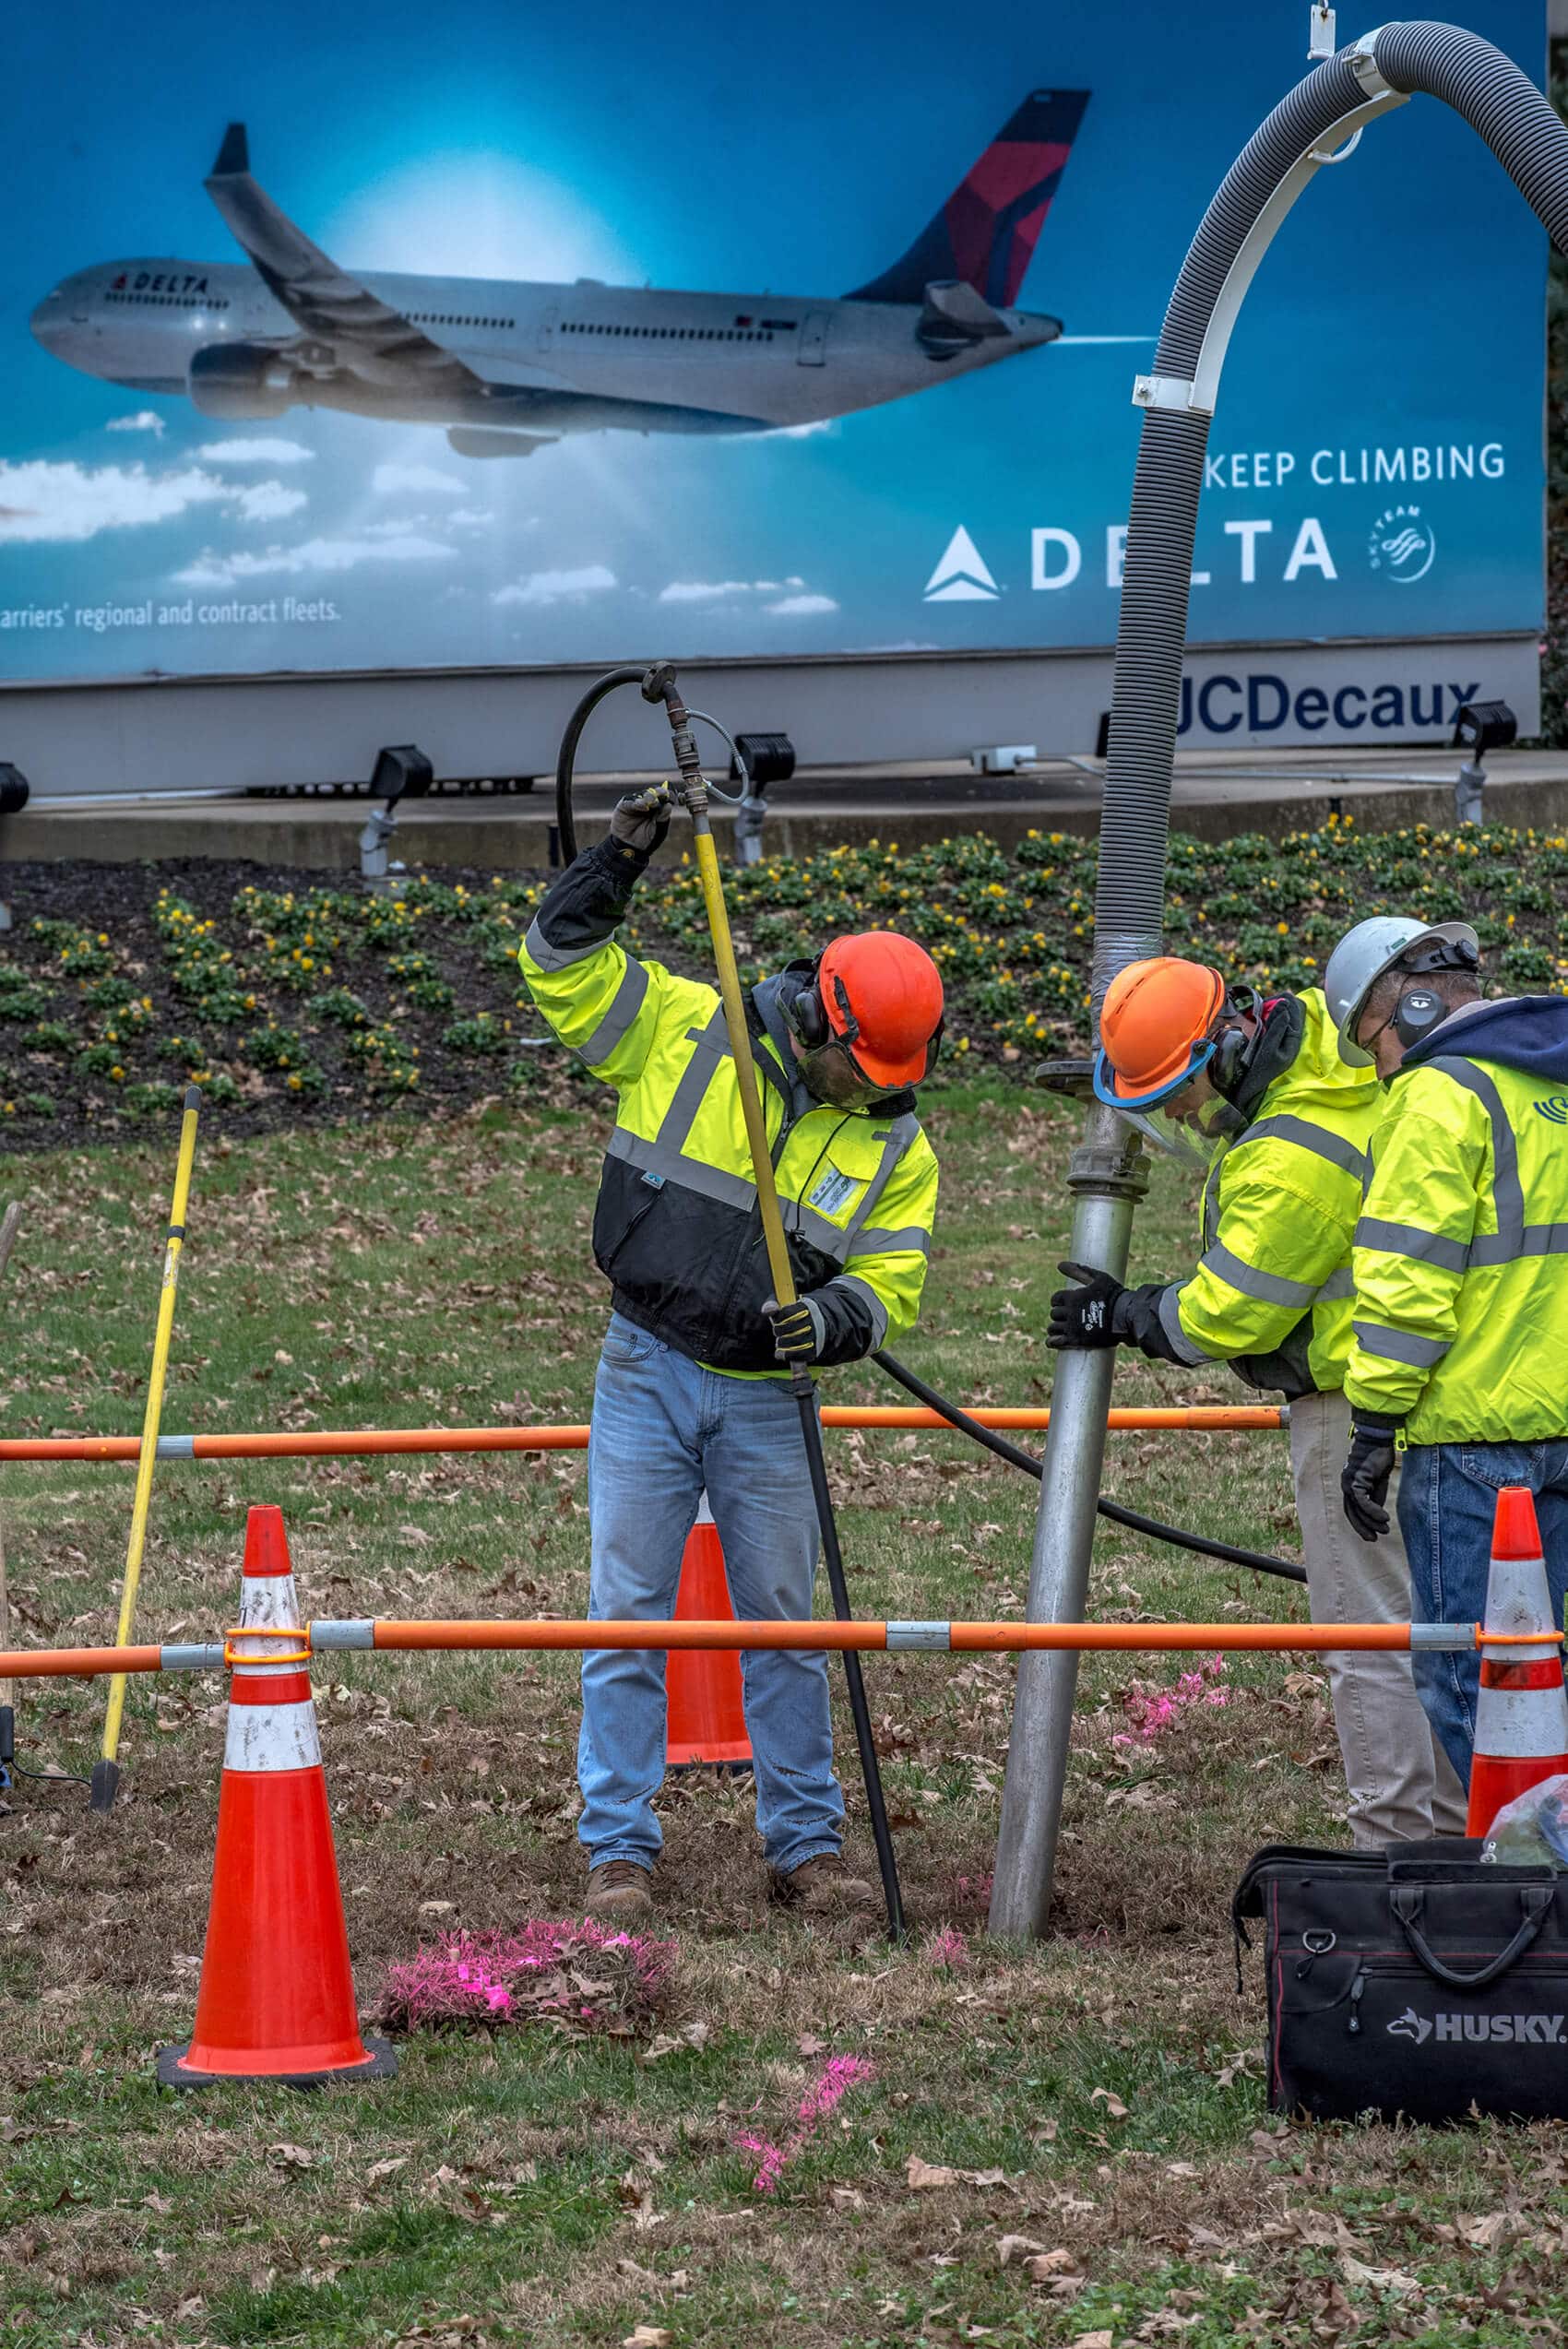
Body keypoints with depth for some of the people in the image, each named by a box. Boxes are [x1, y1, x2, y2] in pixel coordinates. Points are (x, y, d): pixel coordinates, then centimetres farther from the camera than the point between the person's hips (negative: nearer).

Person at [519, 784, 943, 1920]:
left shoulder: (898, 1145, 0)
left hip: (768, 1401, 2)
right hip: (647, 1377, -1)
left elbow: (887, 1289, -2)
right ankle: (619, 1848, 5)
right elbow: (562, 961, -3)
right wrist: (619, 860, -16)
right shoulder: (684, 1030, -5)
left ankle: (807, 1845, 18)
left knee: (785, 1624, 7)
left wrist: (830, 1320, -24)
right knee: (629, 1614, -1)